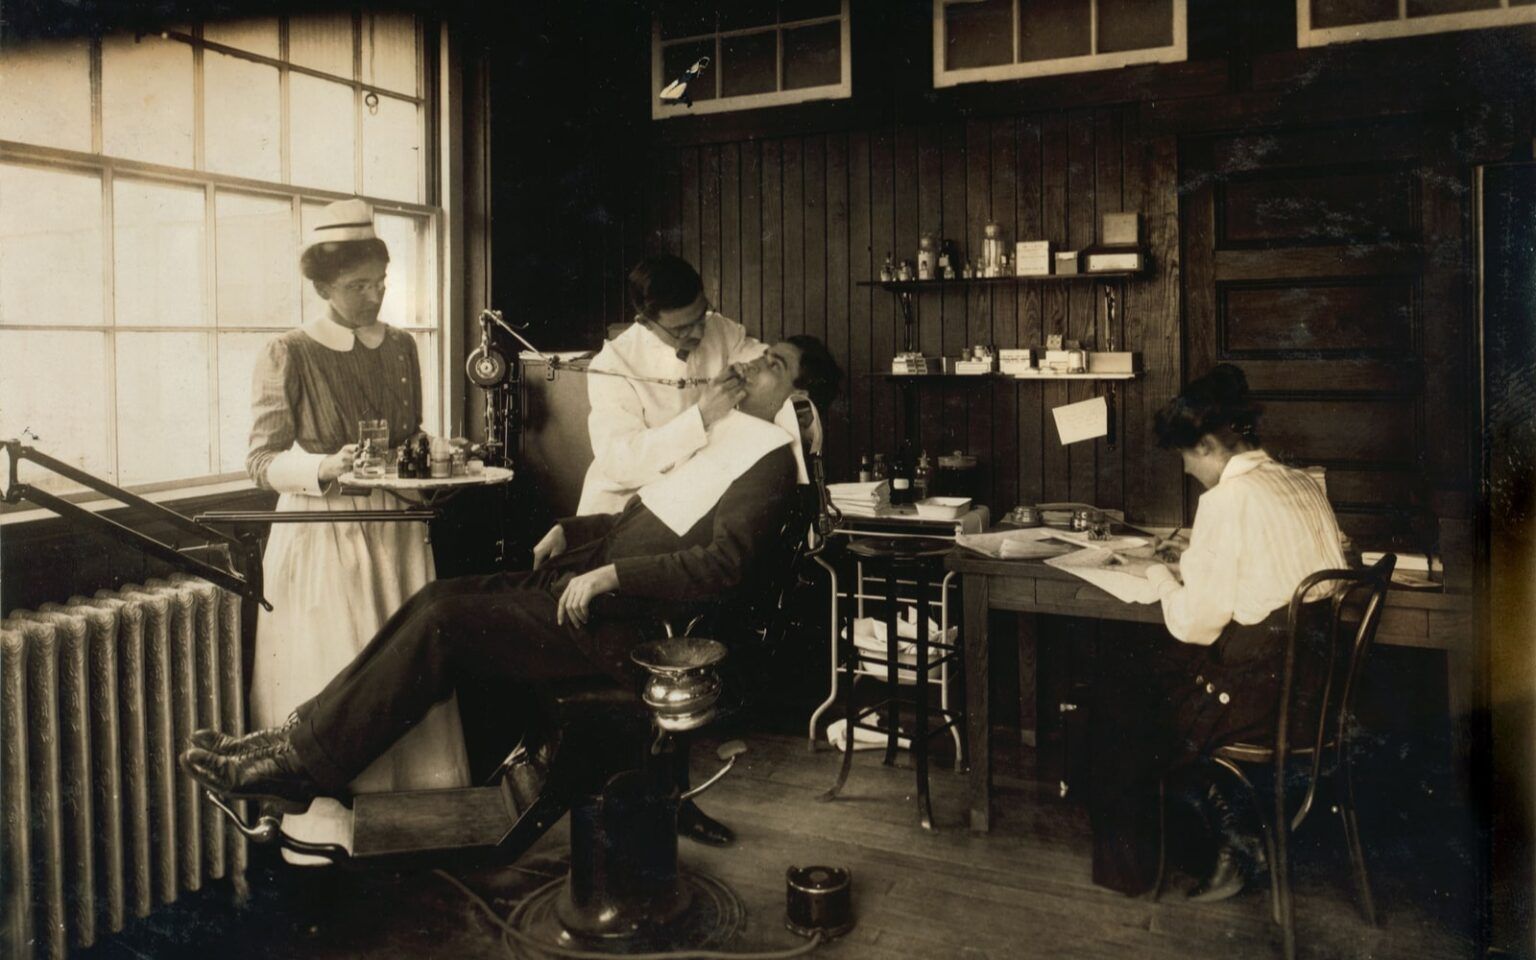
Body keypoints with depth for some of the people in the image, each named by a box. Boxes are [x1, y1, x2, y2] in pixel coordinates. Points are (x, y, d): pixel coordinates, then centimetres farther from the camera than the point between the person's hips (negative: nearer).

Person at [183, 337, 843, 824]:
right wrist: (570, 531, 11)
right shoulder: (720, 434, 21)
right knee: (441, 596, -5)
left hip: (619, 621, -9)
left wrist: (612, 574, -25)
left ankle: (303, 763, -8)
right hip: (581, 579, 9)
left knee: (443, 622, -18)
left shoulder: (770, 461, -8)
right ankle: (303, 734, -3)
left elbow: (725, 561, -22)